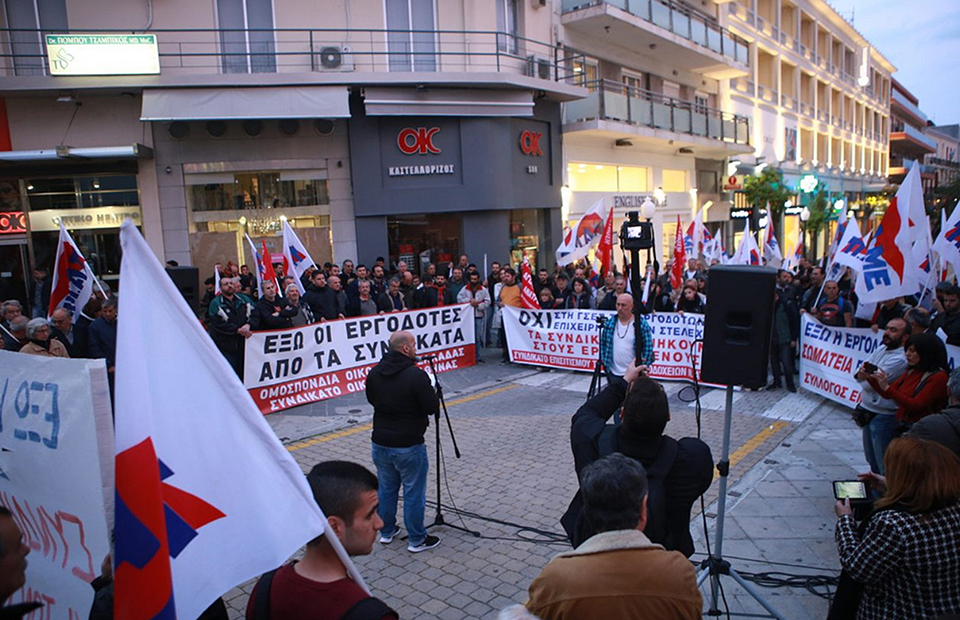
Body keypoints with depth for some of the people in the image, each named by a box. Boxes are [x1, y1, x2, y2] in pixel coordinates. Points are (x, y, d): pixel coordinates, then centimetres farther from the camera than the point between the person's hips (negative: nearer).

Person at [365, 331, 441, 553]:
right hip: (409, 446, -6)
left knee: (386, 489, 21)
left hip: (380, 444, 6)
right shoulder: (416, 375, -21)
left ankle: (386, 532, 36)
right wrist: (431, 392, 1)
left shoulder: (375, 373, -1)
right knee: (414, 493, 7)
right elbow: (432, 407, -17)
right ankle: (417, 540, 18)